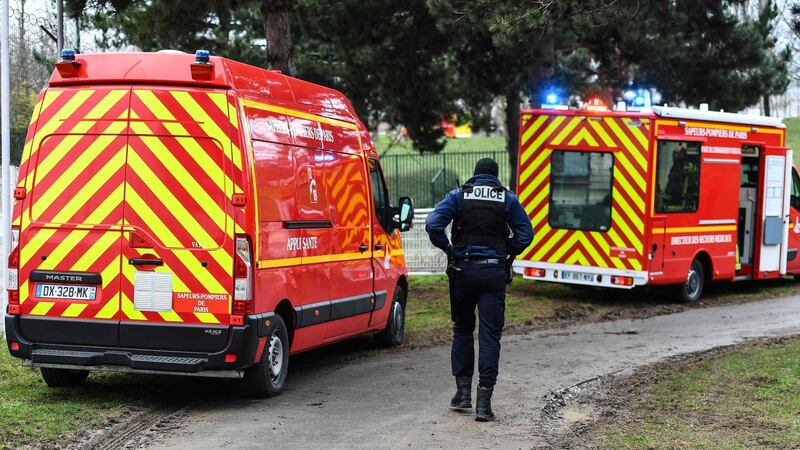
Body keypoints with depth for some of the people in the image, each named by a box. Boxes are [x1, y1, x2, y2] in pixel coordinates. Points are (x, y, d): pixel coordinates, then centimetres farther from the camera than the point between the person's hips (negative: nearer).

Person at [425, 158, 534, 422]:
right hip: (494, 272, 0)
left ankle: (463, 392, 16)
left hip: (464, 270, 1)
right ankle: (483, 402, -5)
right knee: (490, 335, 0)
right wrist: (508, 253, 10)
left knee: (462, 330, 17)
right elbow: (526, 232, 0)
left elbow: (433, 224, -10)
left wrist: (448, 249, 3)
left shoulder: (458, 195, 3)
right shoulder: (507, 198, 5)